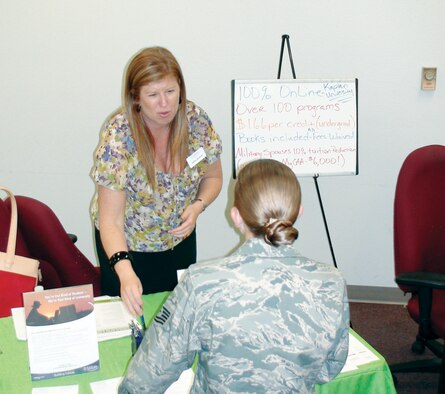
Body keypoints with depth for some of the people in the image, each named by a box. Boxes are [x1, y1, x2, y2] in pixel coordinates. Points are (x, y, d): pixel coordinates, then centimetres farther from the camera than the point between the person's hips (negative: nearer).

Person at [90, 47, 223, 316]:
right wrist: (125, 273, -45)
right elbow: (110, 221, -29)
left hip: (180, 238, 3)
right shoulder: (118, 137, -29)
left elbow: (213, 177, -1)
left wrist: (198, 206, -22)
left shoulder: (197, 121, -18)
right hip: (126, 245, -3)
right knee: (130, 314, 17)